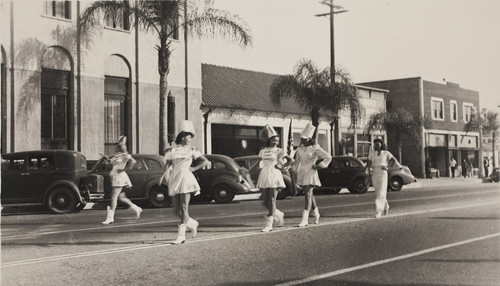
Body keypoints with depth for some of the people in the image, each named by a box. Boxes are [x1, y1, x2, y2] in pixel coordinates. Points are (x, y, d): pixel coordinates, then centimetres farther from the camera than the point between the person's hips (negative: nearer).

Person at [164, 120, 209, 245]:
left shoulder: (191, 150, 9)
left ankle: (181, 235, -11)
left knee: (183, 208, -11)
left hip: (185, 179, -3)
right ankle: (193, 224, 28)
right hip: (174, 181, 3)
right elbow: (168, 165, 13)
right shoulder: (172, 151, 13)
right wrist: (167, 176, -2)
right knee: (176, 210, 2)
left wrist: (194, 168, -1)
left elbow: (205, 161, 7)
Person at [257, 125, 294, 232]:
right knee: (265, 201, 3)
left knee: (272, 200, -7)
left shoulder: (279, 151, 2)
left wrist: (282, 166, -3)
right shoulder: (263, 151, 13)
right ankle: (279, 214, 28)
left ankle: (269, 224, -6)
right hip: (264, 175, 5)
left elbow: (291, 160, 6)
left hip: (274, 175, -5)